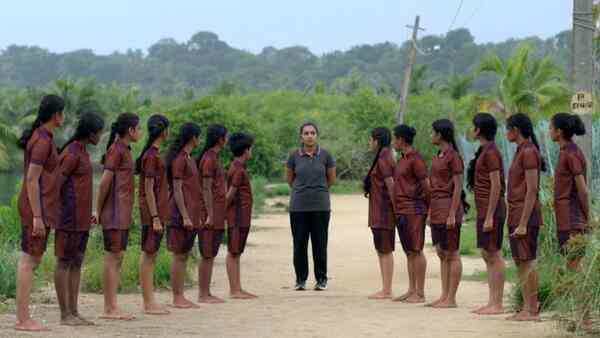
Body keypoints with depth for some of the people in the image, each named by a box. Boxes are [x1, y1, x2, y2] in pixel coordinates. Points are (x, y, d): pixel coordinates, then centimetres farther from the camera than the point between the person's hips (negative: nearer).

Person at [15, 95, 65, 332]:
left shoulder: (41, 138, 15)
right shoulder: (43, 141, -15)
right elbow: (32, 180, -20)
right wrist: (37, 216, -21)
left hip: (39, 209, 10)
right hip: (37, 209, -10)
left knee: (32, 261, 11)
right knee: (29, 261, -7)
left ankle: (23, 317, 14)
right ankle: (23, 319, -4)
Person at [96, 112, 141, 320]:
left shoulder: (124, 150, 16)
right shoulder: (116, 150, -12)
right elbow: (105, 182, -15)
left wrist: (128, 214, 15)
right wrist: (98, 210, -12)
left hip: (123, 213, 9)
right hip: (114, 212, -9)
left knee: (118, 258, 9)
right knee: (112, 257, -7)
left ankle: (112, 307, 11)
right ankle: (109, 308, -6)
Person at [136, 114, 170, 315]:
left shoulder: (154, 154, 14)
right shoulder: (151, 156, -14)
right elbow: (148, 189, -17)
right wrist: (155, 218, -18)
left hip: (158, 212, 9)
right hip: (152, 212, -9)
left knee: (152, 255, 10)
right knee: (148, 255, -5)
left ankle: (150, 302, 14)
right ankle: (148, 304, -3)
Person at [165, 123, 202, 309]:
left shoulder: (189, 159, 17)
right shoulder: (179, 159, -11)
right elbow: (177, 189, -16)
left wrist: (197, 216, 20)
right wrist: (185, 216, -19)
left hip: (191, 215, 9)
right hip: (181, 215, -9)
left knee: (185, 255, 10)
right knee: (179, 256, -5)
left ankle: (181, 296, 13)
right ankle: (176, 298, -2)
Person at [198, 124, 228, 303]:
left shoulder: (214, 157, 17)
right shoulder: (209, 159, -13)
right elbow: (206, 189, -17)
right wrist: (210, 215, -20)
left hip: (217, 214, 9)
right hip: (211, 214, -9)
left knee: (211, 255, 10)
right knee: (207, 255, -6)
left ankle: (207, 293, 14)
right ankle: (203, 294, -3)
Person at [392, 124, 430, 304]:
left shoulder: (415, 159, -12)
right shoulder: (402, 159, 16)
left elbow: (426, 184, -12)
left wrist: (430, 208, -8)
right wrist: (396, 208, 13)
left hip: (413, 211, -9)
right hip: (401, 211, 9)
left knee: (416, 251, -6)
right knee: (408, 252, 11)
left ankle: (420, 293, -3)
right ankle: (411, 290, 16)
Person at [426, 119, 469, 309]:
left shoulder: (453, 156, -12)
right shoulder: (438, 156, 14)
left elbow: (458, 187, -14)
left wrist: (452, 214, -18)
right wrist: (431, 212, 18)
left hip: (449, 208, -9)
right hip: (437, 210, 9)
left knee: (452, 254, -4)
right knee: (441, 254, 11)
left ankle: (451, 299, -1)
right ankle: (444, 296, 16)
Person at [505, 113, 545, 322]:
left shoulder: (529, 152, -14)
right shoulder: (521, 151, 15)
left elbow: (532, 190, -18)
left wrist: (523, 223, -20)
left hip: (526, 214, -10)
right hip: (517, 214, 10)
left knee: (527, 262, -7)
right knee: (520, 262, 11)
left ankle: (532, 310, -3)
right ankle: (527, 308, 15)